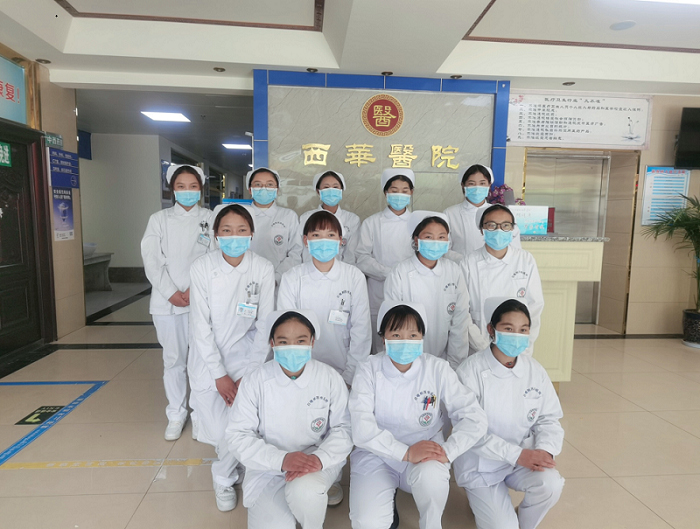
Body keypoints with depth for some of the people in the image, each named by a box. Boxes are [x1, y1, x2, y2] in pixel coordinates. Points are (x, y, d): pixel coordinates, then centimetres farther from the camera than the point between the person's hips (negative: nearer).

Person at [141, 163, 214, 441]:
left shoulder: (210, 219, 6)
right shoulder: (159, 219, 10)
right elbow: (152, 260, 2)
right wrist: (171, 292, -8)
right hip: (166, 301, 2)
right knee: (173, 359, 8)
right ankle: (176, 414, 23)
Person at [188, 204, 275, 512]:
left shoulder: (263, 270, -10)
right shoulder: (202, 268, -11)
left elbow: (265, 326, -6)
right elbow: (201, 327, -9)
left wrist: (249, 374, -10)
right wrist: (219, 375, -11)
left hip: (246, 356, 0)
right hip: (209, 360, 0)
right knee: (220, 432, -5)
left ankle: (223, 478, 18)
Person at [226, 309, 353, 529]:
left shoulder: (329, 378, -10)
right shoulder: (255, 381, -12)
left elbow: (344, 428, -5)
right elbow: (238, 434, -10)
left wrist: (319, 458, -24)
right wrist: (282, 459, -24)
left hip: (318, 463, -1)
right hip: (269, 468, 1)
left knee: (305, 492, -31)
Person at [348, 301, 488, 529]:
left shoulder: (437, 369, -9)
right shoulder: (369, 370, -11)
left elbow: (474, 418, -11)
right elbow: (361, 427, -20)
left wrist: (448, 451, -25)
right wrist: (406, 452, -29)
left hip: (425, 451, 1)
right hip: (377, 453, 0)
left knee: (430, 475, -33)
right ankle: (386, 505, 14)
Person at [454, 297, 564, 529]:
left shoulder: (535, 370, -4)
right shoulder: (470, 371, -19)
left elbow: (548, 419, 1)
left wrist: (545, 449, -20)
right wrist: (517, 454, -26)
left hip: (525, 455, 4)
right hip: (481, 463, -3)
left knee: (550, 485, -24)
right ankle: (482, 498, 23)